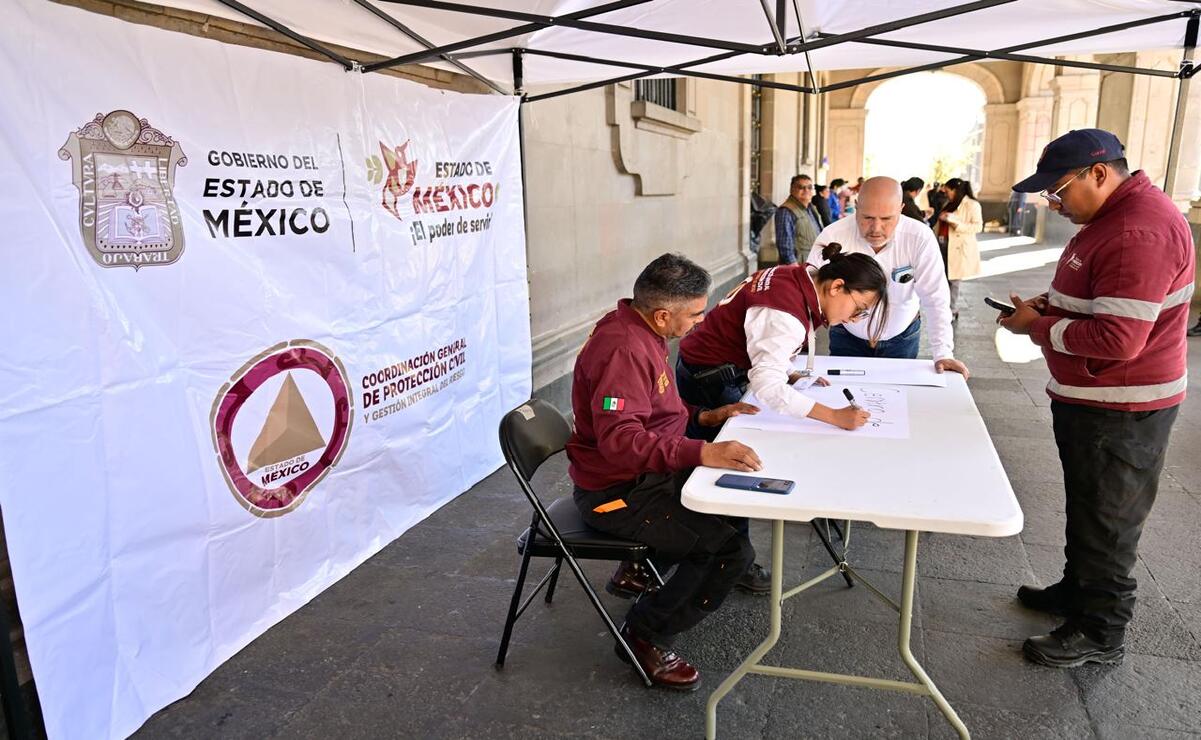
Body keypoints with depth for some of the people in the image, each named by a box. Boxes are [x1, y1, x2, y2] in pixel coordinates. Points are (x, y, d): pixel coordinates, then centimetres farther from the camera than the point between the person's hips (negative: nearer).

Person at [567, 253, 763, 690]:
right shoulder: (622, 351, -27)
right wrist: (701, 453, -44)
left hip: (644, 474, 10)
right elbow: (620, 439, -37)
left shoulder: (639, 331, 6)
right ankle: (646, 636, 1)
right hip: (616, 493, -10)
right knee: (733, 551, -16)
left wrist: (706, 416, 8)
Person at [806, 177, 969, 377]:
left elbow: (935, 299, -18)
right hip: (847, 338, 0)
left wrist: (943, 354, -22)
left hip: (901, 338, 1)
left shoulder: (920, 238, -22)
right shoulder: (833, 236, -23)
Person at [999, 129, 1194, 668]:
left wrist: (1039, 328, -18)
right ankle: (1077, 590, 41)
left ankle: (1100, 633, 22)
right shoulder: (1113, 215, 9)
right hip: (1090, 400, 10)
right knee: (1086, 506, 23)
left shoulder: (1139, 231, -25)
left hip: (1120, 411, -10)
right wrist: (1051, 305, 5)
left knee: (1105, 521, 5)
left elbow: (1118, 339, -30)